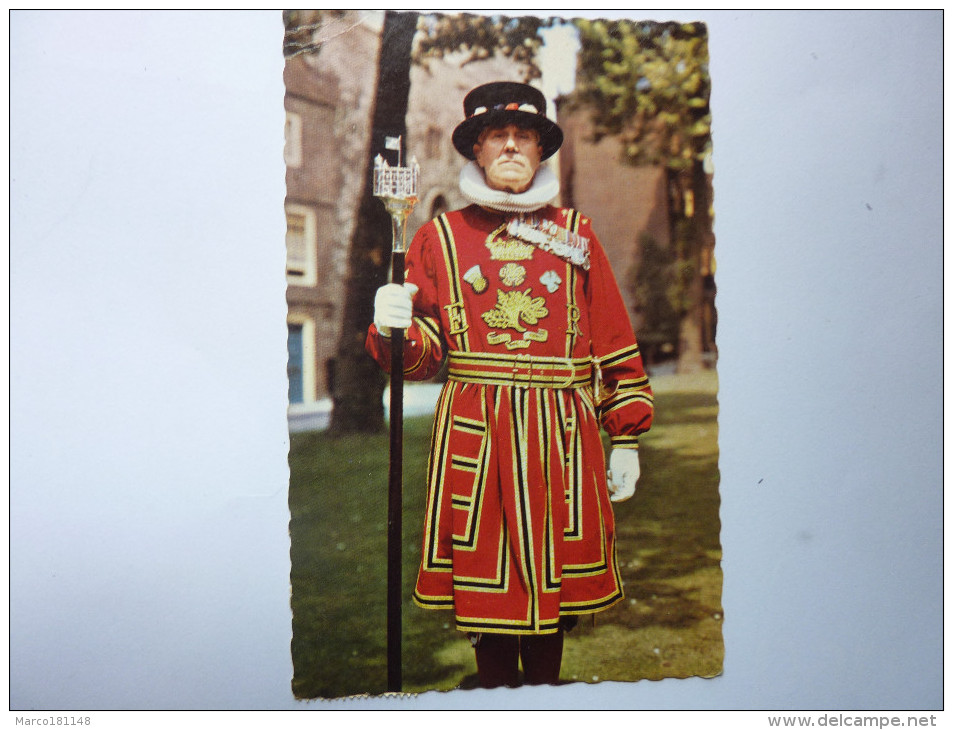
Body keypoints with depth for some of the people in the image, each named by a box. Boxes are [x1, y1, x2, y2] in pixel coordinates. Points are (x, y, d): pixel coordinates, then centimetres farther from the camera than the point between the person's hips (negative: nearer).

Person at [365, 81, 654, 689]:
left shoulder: (576, 235, 10)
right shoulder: (441, 237, 8)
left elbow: (616, 343, 9)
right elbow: (421, 357, 5)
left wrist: (626, 437, 4)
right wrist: (393, 329, -17)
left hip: (561, 432, 1)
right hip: (473, 434, 0)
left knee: (552, 583, 7)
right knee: (487, 584, 4)